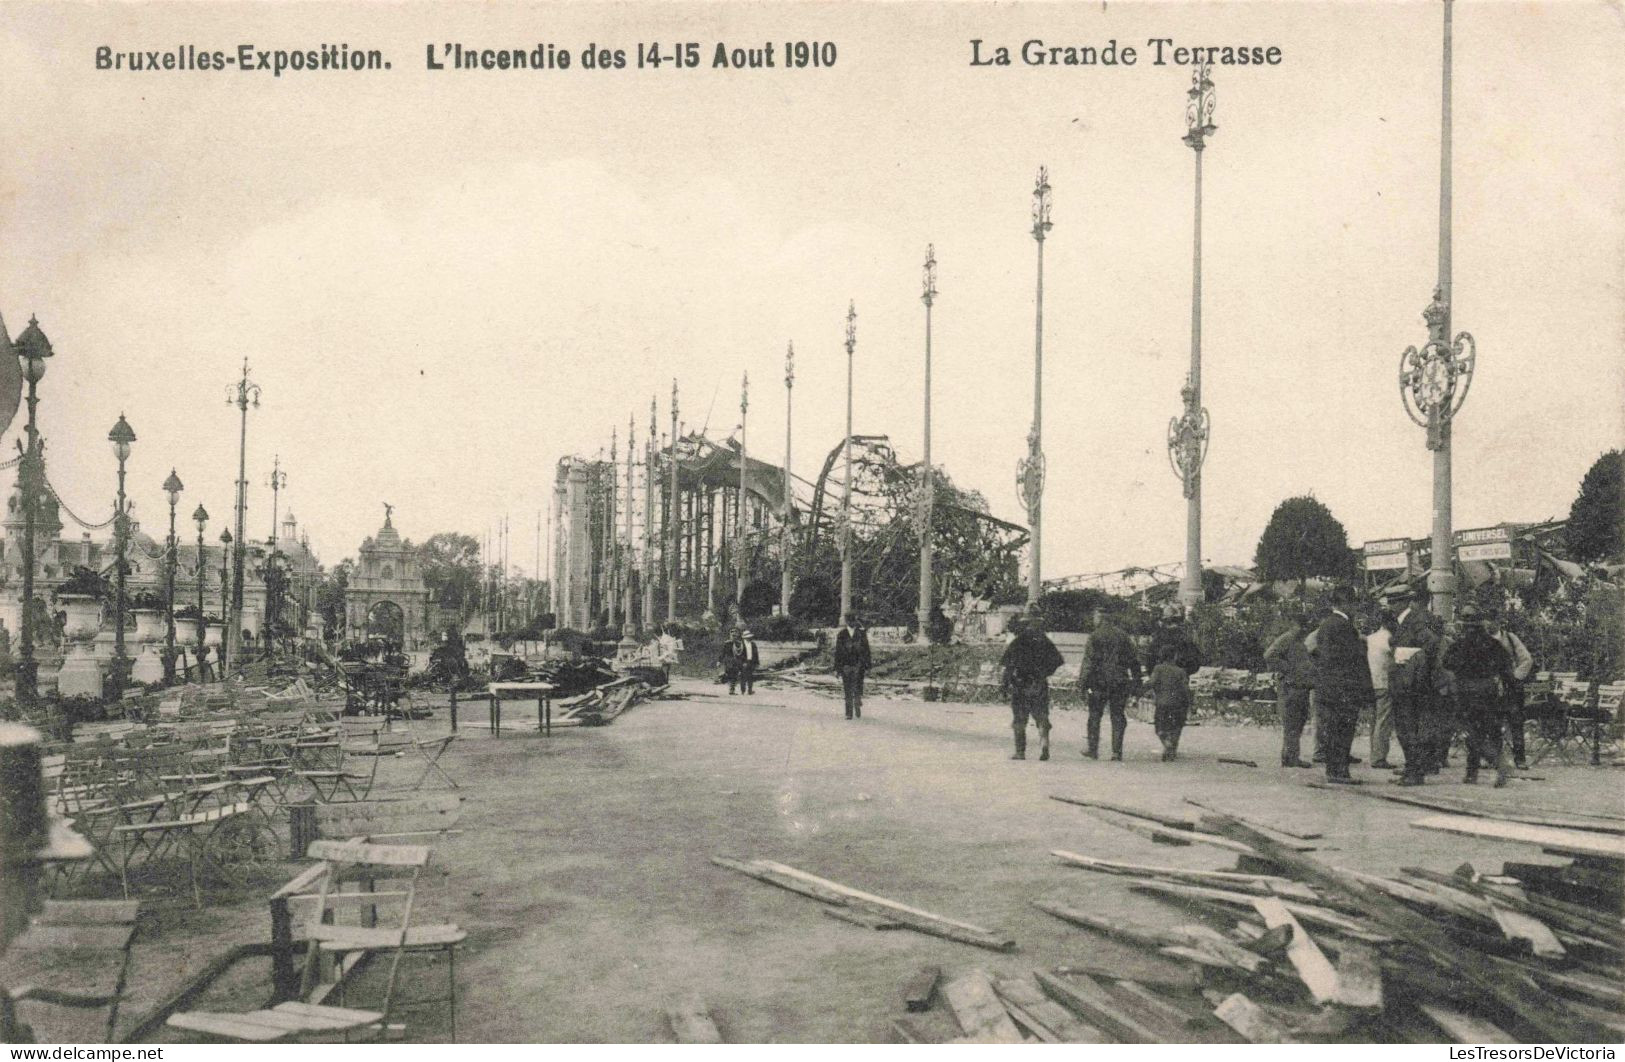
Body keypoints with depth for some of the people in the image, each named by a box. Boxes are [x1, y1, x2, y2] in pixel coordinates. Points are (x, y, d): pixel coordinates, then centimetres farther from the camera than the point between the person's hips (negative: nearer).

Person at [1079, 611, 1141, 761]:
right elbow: (1134, 660, 10)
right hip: (1120, 683, 3)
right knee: (1118, 717, 5)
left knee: (1095, 715, 8)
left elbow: (1089, 662, -9)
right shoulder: (1123, 636, 7)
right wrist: (1136, 682, 16)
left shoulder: (1095, 637, -4)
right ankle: (1117, 751, 2)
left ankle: (1093, 748, 9)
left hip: (1100, 681, -3)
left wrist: (1082, 683, -6)